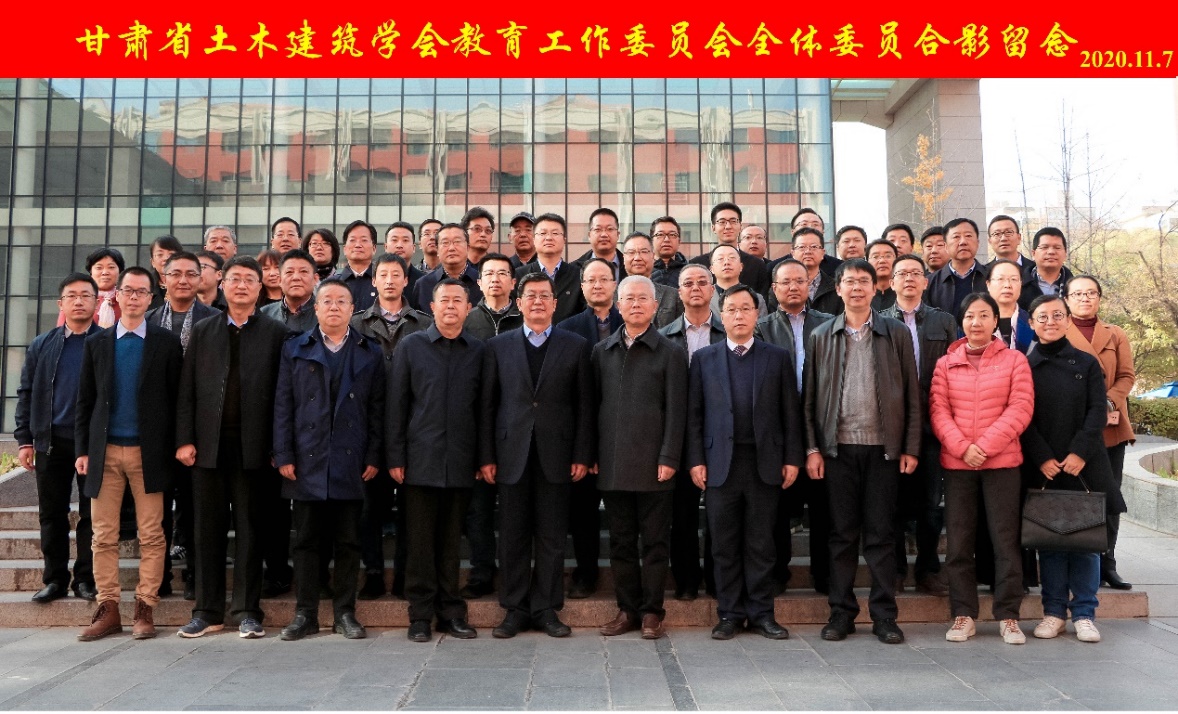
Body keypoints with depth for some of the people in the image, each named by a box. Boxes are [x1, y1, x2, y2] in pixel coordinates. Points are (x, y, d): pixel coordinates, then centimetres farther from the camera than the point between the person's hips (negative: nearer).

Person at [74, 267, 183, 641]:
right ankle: (108, 610, 14)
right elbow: (84, 400, 10)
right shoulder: (96, 343, 11)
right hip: (104, 451, 2)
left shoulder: (167, 342, 4)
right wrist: (82, 449, 3)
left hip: (148, 452, -2)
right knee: (103, 536, 5)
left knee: (151, 535, 0)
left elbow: (175, 398, 2)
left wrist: (174, 447, -4)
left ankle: (145, 609, 8)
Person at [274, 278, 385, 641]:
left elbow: (377, 409, 6)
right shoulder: (295, 350, 10)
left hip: (351, 463, 0)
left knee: (348, 542, 5)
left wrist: (374, 458, -2)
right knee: (307, 540, 5)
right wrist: (284, 456, -3)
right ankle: (305, 614, 14)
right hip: (307, 462, 0)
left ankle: (345, 613, 15)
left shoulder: (370, 354, 10)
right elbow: (283, 405, 5)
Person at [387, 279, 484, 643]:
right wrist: (395, 457, -3)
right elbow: (396, 405, 2)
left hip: (460, 461, 1)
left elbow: (482, 407, 8)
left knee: (451, 541, 9)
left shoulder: (477, 351, 8)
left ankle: (451, 611, 18)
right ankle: (421, 614, 13)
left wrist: (483, 458, 3)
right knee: (421, 540, 3)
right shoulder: (411, 346, 4)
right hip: (421, 459, -1)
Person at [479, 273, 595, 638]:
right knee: (513, 537, 6)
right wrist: (486, 457, 0)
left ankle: (546, 608, 16)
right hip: (512, 454, 1)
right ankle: (515, 609, 17)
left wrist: (582, 455, -3)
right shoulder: (498, 346, 8)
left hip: (556, 455, 0)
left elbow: (585, 405, 3)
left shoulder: (576, 346, 6)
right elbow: (487, 404, 5)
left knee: (552, 537, 5)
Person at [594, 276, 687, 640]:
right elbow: (595, 405, 11)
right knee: (621, 541, 10)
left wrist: (669, 458, -10)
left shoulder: (670, 353, 1)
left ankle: (651, 611, 14)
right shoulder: (602, 351, 11)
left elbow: (676, 411, -3)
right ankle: (627, 609, 19)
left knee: (654, 541, 4)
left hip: (652, 464, -3)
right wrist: (592, 455, 6)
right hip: (613, 465, 3)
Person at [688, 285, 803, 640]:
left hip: (765, 463, 0)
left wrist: (792, 458, 0)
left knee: (761, 544, 5)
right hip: (720, 464, 0)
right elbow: (694, 414, 5)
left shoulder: (777, 357, 8)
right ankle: (730, 613, 15)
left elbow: (790, 412, 6)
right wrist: (696, 460, -2)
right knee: (724, 545, 5)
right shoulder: (704, 358, 8)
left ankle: (761, 613, 16)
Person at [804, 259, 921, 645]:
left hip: (883, 448, 0)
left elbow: (912, 395, 4)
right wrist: (812, 448, -1)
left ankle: (884, 615, 12)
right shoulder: (821, 337, 8)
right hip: (838, 448, 1)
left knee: (881, 533, 3)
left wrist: (910, 448, -2)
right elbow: (810, 399, 6)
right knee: (842, 533, 6)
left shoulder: (897, 334, 6)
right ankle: (841, 612, 15)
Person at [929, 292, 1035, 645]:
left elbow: (1020, 408, -5)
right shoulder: (945, 364, 8)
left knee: (1005, 539, 2)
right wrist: (962, 446, -13)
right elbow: (938, 411, 1)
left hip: (1002, 462, -2)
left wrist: (985, 445, -13)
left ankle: (1008, 615, 12)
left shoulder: (1014, 360, 3)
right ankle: (964, 615, 14)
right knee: (959, 541, 5)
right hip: (956, 463, 2)